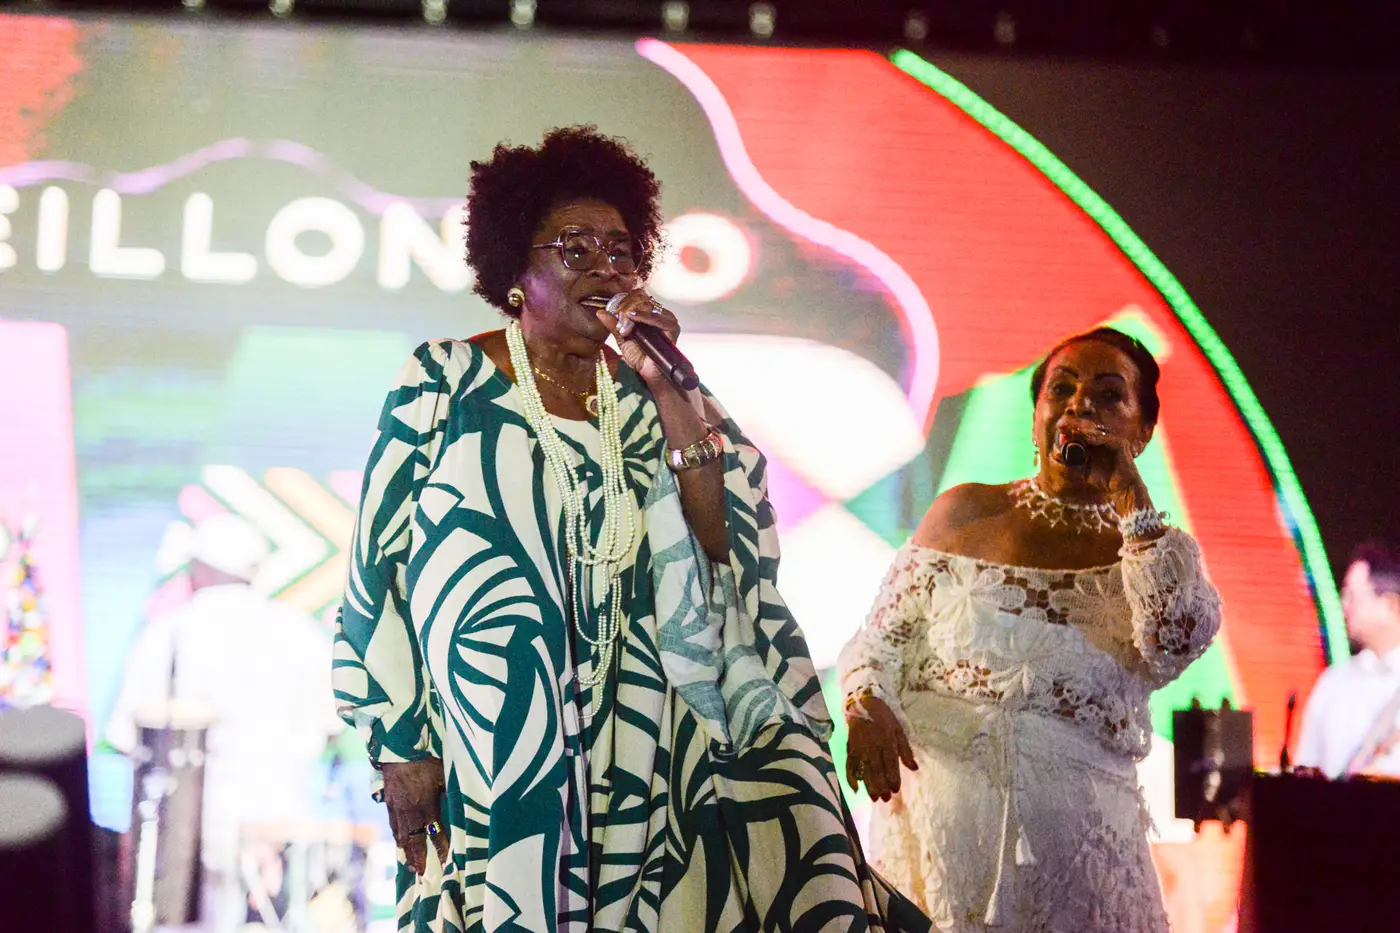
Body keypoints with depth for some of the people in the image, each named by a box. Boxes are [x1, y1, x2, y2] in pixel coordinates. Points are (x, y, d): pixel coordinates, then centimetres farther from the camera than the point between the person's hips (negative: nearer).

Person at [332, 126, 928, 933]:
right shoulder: (445, 383, 2)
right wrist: (400, 749, -3)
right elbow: (380, 566, 1)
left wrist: (670, 394, -11)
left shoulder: (649, 402, 10)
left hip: (630, 756, 2)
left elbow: (724, 550, -4)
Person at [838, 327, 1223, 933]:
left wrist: (1129, 495, -13)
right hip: (937, 812, 0)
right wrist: (866, 704, -15)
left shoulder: (1155, 550, 6)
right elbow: (881, 641, 7)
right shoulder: (966, 514, 8)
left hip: (1075, 839, 0)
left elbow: (1181, 640, -16)